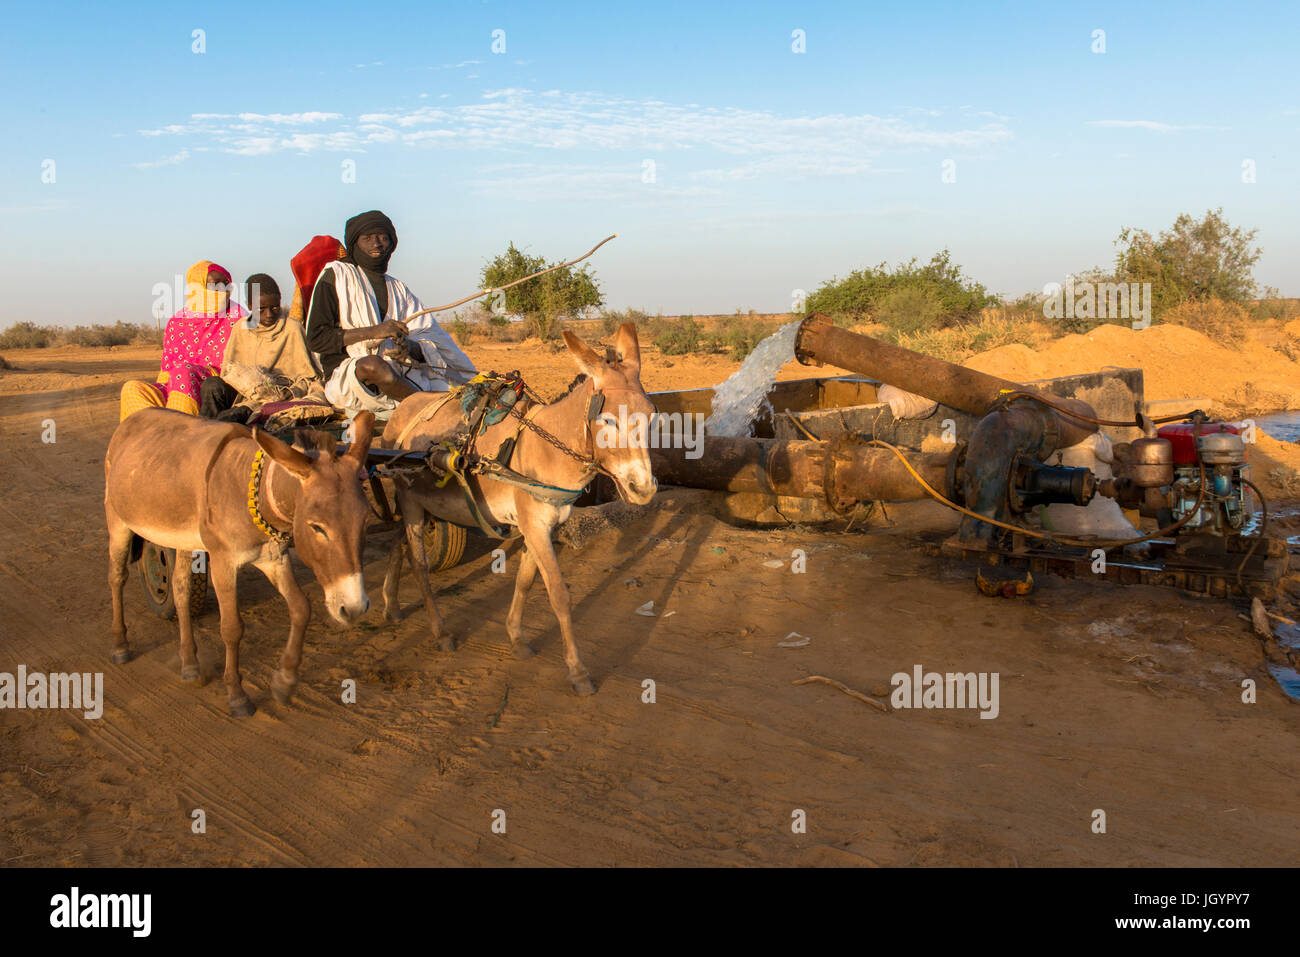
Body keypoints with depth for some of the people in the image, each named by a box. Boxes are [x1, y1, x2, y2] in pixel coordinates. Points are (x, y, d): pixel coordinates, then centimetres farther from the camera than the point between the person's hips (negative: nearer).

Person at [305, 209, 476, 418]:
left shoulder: (398, 289, 22)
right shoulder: (336, 275, 7)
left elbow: (428, 339, 10)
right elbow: (316, 339, -4)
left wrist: (410, 347, -15)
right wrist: (373, 332, -15)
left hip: (399, 373, 5)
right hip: (345, 375, -5)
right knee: (374, 364, -37)